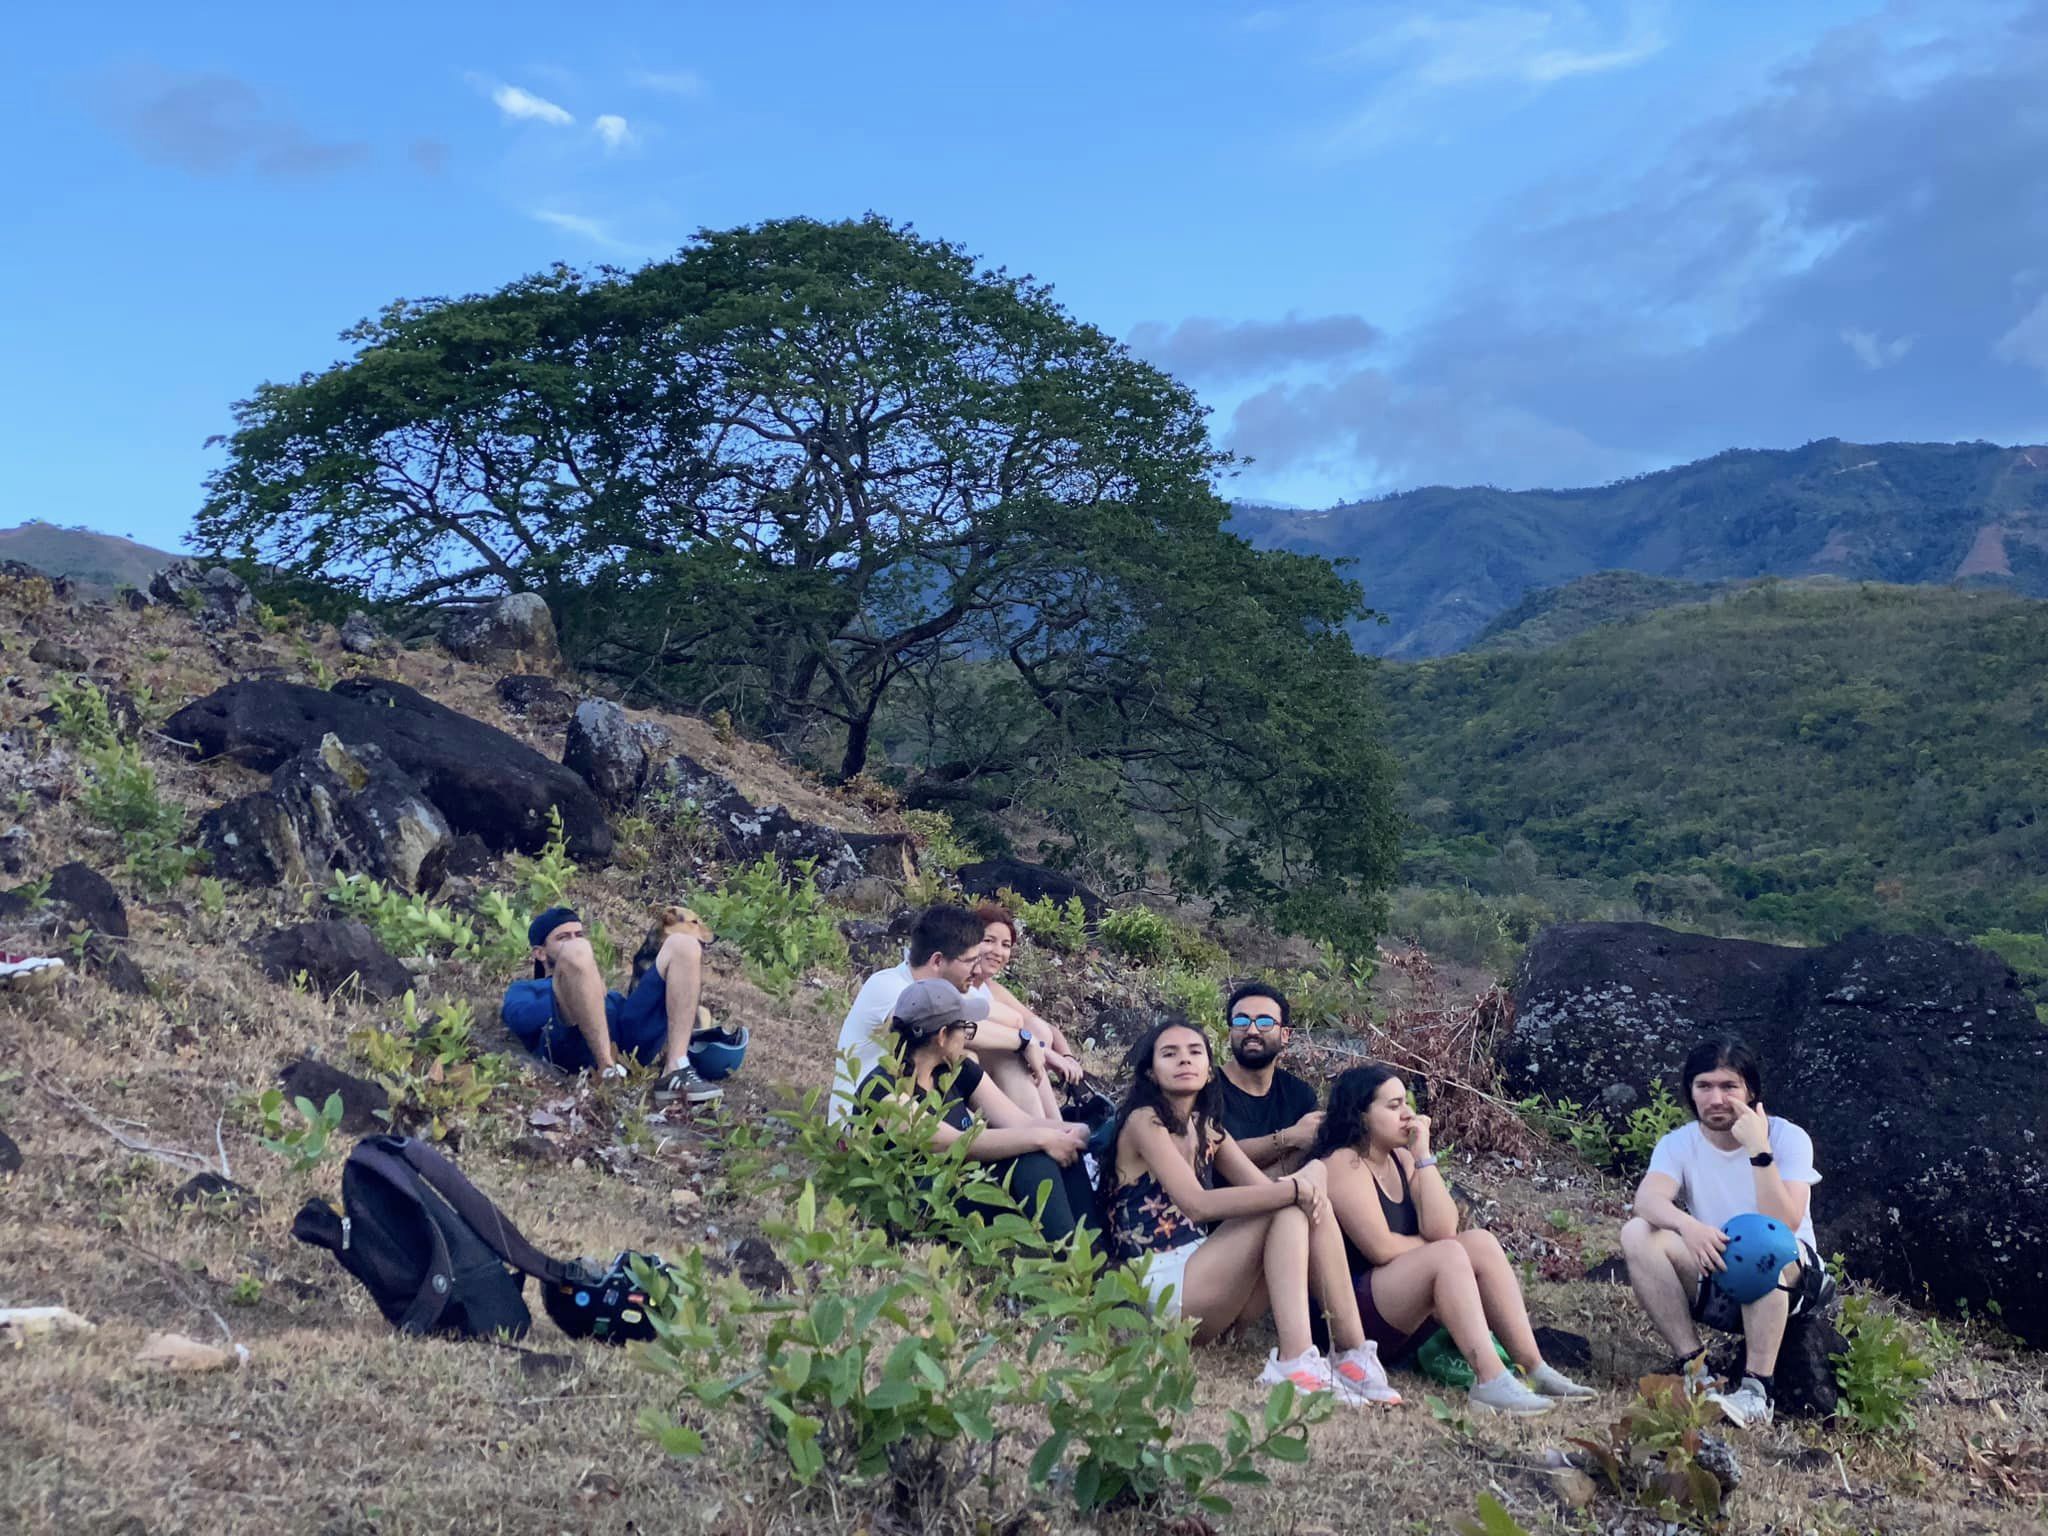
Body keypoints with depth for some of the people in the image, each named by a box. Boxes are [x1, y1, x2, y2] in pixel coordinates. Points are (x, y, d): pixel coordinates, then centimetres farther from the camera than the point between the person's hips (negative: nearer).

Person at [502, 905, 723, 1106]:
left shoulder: (608, 991, 45)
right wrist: (574, 996, 2)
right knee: (576, 952, -25)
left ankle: (675, 1071, -28)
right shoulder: (525, 989, 35)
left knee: (683, 944, -9)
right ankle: (608, 1069, -35)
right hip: (574, 1044, -4)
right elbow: (519, 1019, 9)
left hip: (633, 1043, 4)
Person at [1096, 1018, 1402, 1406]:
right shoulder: (1144, 1121, -7)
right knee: (1288, 1210, -20)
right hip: (1159, 1284, -8)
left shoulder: (1207, 1130, 19)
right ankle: (1294, 1363, -32)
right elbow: (1196, 1203, -22)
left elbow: (1267, 1189, 8)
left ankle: (1354, 1354, -16)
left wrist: (1309, 1183, -16)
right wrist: (1294, 1189, -24)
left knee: (1309, 1206, -10)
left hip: (1199, 1272, 8)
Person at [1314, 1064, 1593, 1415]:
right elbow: (1382, 1248, -21)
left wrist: (1423, 1156, -7)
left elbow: (1441, 1228, -4)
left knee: (1482, 1243, -7)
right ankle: (1490, 1382, -39)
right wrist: (1443, 1250, -4)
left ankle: (1534, 1369, -14)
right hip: (1349, 1313, -8)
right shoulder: (1344, 1163, -12)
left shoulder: (1401, 1158, 12)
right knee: (1447, 1255, -27)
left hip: (1404, 1318, 9)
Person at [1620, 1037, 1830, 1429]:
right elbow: (1647, 1199, -24)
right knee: (1638, 1234, -22)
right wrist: (1687, 1225, -45)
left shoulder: (1788, 1138, -11)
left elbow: (1784, 1224, -26)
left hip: (1785, 1282, -3)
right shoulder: (1679, 1143, -3)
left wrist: (1759, 1149, -33)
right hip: (1713, 1281, 3)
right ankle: (1693, 1367, -19)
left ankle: (1757, 1390, -31)